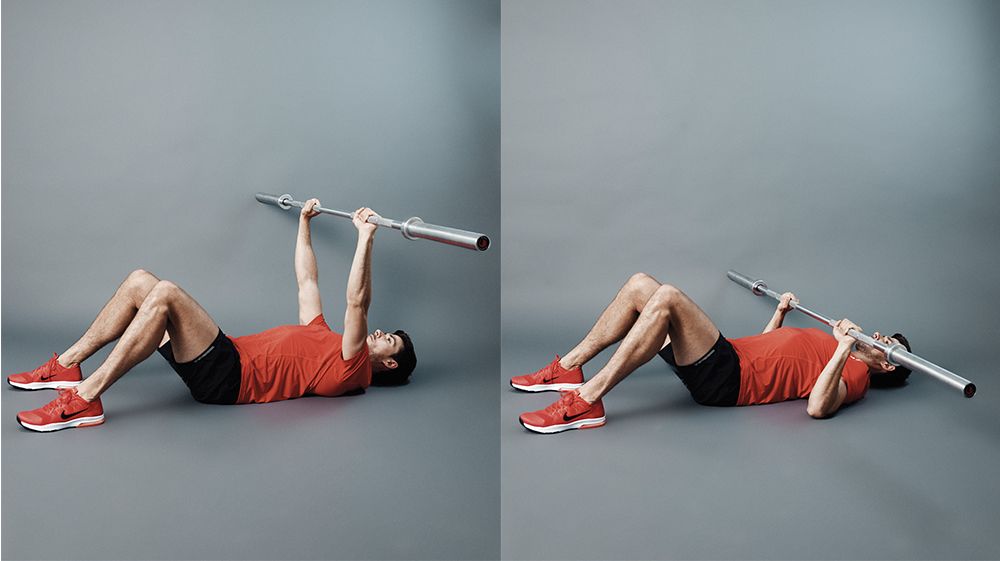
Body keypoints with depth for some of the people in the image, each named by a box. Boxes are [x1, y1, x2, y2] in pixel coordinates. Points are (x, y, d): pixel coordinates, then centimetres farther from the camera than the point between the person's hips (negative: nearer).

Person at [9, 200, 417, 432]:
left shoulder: (351, 367, -2)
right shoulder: (323, 337, 25)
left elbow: (357, 302, -16)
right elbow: (306, 282, 32)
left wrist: (365, 238, -22)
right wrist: (304, 225, 33)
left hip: (229, 378, -9)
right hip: (230, 356, 9)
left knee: (165, 294, -29)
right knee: (140, 281, 3)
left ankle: (86, 398, -27)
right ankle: (68, 365, 5)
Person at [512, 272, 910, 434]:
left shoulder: (855, 376, 1)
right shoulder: (828, 348, 28)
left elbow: (817, 407, -22)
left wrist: (844, 348, -23)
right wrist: (781, 312, 38)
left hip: (725, 380, -9)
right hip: (730, 354, 9)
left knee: (667, 298, -33)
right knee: (640, 285, -1)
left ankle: (588, 401, -31)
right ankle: (569, 368, -1)